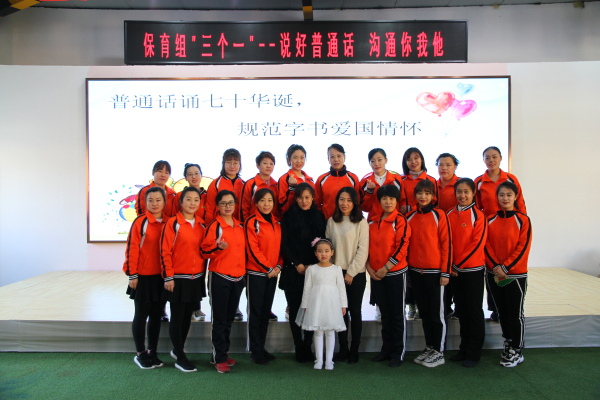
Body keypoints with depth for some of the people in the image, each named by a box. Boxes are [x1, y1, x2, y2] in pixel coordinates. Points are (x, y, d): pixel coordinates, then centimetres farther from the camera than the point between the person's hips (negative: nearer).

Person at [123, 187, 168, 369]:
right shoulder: (140, 222, -9)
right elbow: (132, 249, -9)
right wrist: (132, 275, -10)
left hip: (161, 277, 4)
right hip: (143, 277, -4)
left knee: (156, 315, 12)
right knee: (141, 315, 7)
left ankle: (152, 352, 25)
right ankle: (140, 354, 20)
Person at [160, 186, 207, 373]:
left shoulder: (201, 225, 7)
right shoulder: (173, 223, -9)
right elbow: (165, 252, -11)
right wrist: (168, 277, -13)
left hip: (196, 278, 6)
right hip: (178, 279, -5)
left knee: (188, 315, 15)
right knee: (177, 317, 5)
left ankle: (178, 349, 34)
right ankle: (180, 358, 16)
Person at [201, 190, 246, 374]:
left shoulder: (240, 226, 10)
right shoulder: (214, 226, -7)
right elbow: (204, 251, -9)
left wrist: (243, 273, 15)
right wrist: (218, 247, -26)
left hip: (238, 278, 5)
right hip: (219, 277, -5)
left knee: (229, 318, 13)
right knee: (219, 319, 2)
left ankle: (224, 352, 26)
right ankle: (219, 358, 11)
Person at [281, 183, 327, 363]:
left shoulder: (319, 217, 8)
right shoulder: (288, 217, 3)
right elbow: (284, 244, 0)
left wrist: (312, 265, -5)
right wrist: (297, 264, -7)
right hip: (293, 271, -1)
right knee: (295, 308, 1)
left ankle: (308, 347, 12)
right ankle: (299, 348, 12)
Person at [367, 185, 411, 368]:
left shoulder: (400, 221, -9)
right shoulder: (372, 222, 8)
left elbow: (402, 247, -15)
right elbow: (367, 246, 11)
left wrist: (385, 268, -16)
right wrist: (369, 267, -1)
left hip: (395, 273, -5)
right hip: (376, 275, 5)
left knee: (398, 314, 5)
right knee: (385, 314, 16)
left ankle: (399, 352, 17)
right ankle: (387, 349, 28)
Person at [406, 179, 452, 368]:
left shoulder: (439, 215, -5)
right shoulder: (410, 217, 8)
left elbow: (446, 244, -7)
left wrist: (445, 272, -11)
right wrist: (407, 268, 8)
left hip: (434, 271, -5)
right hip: (415, 272, 5)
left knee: (437, 312, 3)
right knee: (424, 312, 13)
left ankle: (439, 352, 14)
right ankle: (429, 348, 25)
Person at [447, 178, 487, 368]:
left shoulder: (478, 215, -8)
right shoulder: (450, 215, 7)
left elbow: (478, 242, -13)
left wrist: (459, 263, -14)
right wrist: (449, 265, -2)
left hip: (473, 269, -5)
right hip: (454, 271, 5)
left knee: (475, 311, 4)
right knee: (462, 310, 13)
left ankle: (474, 353, 15)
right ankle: (464, 348, 25)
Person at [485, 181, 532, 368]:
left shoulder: (523, 220, -5)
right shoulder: (490, 220, 4)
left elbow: (523, 247, -11)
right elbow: (486, 246, 1)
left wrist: (506, 267, -16)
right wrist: (495, 266, -12)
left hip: (515, 274, -3)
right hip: (494, 275, 3)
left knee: (516, 314, 4)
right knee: (502, 312, 13)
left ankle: (517, 351, 16)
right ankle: (508, 344, 28)